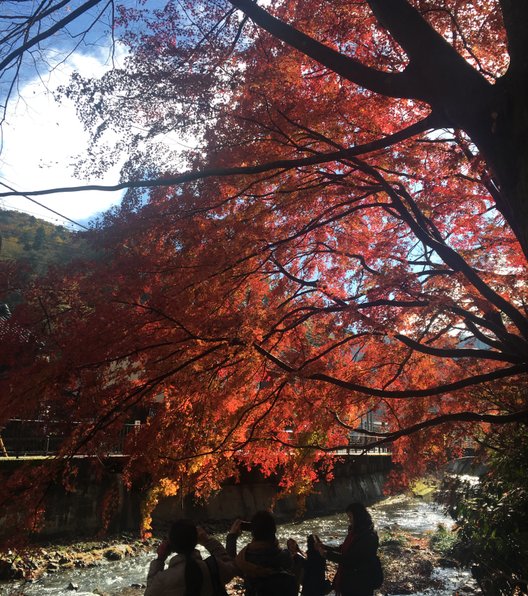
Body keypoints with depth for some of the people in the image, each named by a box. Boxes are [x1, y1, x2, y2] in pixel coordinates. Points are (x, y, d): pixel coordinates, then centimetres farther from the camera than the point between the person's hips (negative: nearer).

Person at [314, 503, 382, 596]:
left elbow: (350, 559, -24)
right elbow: (342, 550, 16)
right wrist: (324, 547, 9)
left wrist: (327, 554, -20)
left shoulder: (368, 537, -22)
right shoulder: (354, 533, 6)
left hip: (361, 585, -8)